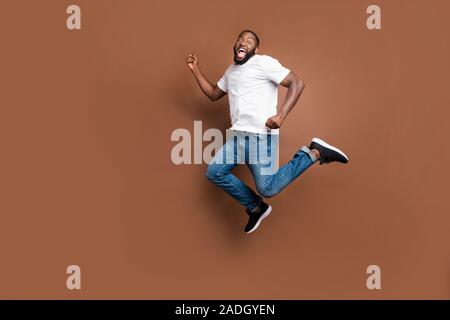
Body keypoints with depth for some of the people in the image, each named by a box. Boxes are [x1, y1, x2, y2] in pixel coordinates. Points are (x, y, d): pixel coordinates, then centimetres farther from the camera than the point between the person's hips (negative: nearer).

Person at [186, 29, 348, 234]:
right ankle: (256, 208, 17)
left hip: (261, 136, -8)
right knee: (214, 173, 3)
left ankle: (314, 153, 3)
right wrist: (195, 69, 19)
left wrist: (281, 115, -24)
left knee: (267, 189, -13)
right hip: (237, 135, 8)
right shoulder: (231, 71, 21)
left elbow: (297, 83, -12)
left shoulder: (264, 62, -5)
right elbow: (213, 94, 28)